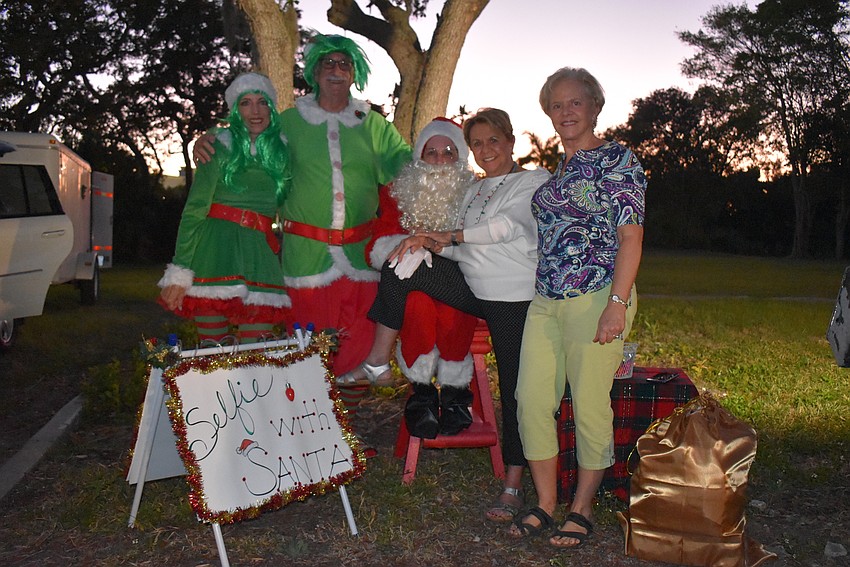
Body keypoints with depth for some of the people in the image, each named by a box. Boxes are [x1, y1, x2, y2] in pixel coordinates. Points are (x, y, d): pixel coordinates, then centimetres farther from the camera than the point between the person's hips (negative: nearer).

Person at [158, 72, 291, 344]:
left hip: (259, 253, 3)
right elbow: (194, 209, -4)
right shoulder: (221, 146, 0)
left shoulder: (282, 151, 13)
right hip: (216, 252, -3)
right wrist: (180, 271, -10)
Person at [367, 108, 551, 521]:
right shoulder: (473, 190, 18)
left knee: (514, 386, -6)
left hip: (514, 297, -6)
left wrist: (445, 235, -18)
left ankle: (513, 486, 5)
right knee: (403, 263, -10)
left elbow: (510, 225, -18)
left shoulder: (534, 181, -2)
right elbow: (466, 250, 15)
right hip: (472, 289, 6)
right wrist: (438, 245, -8)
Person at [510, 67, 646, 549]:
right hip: (545, 301, 7)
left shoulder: (617, 159, -2)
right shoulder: (554, 169, 18)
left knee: (590, 405, -1)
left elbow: (631, 236, -9)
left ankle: (583, 509, 17)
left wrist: (617, 303, -18)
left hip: (597, 300, -7)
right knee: (532, 398, 3)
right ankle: (545, 503, 17)